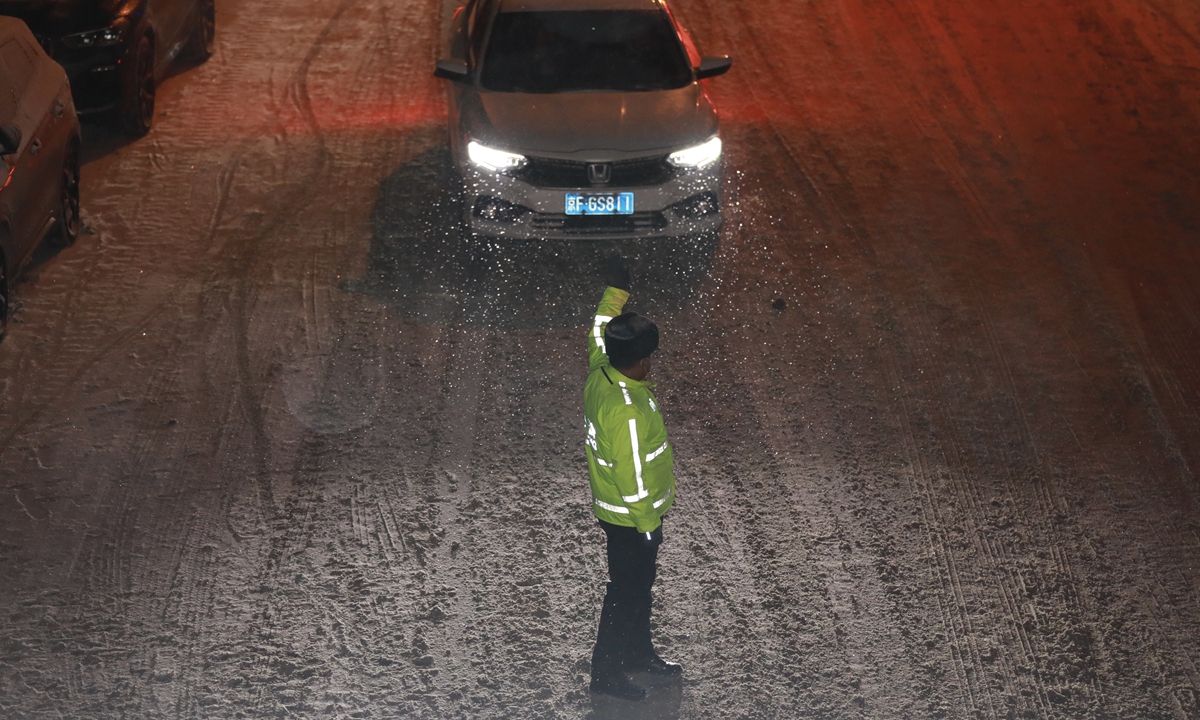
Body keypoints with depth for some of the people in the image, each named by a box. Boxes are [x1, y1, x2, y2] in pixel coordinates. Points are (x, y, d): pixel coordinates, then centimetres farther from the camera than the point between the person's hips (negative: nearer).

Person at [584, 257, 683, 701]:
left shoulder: (599, 374, -11)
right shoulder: (627, 412, -35)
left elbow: (599, 332, 12)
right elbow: (632, 477, -28)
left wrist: (615, 291, 17)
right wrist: (648, 525, -17)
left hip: (614, 509, 9)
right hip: (631, 518, -9)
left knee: (639, 584, 25)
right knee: (626, 593, 8)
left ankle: (639, 653, 43)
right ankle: (605, 674, 22)